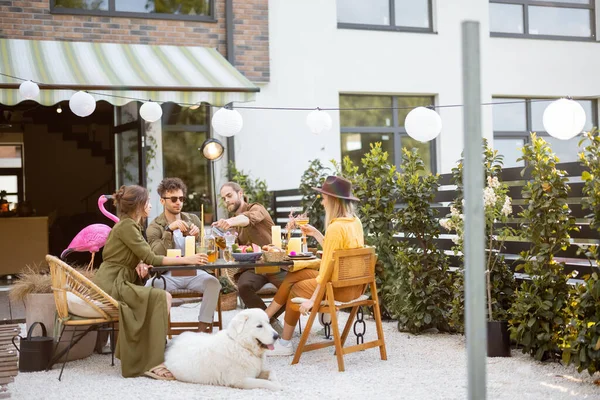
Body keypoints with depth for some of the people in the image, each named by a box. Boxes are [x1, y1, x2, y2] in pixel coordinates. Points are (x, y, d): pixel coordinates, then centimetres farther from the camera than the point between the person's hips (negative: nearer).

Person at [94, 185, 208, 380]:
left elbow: (143, 255, 18)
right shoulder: (126, 226, -13)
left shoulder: (132, 225, 17)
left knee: (163, 297, -2)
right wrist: (186, 260, -15)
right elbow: (150, 258, -16)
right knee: (161, 298, -19)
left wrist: (141, 264, -7)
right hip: (111, 285, -9)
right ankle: (152, 363, -21)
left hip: (119, 283, 9)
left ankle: (136, 360, -1)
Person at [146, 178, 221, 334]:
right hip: (168, 274, -2)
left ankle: (203, 328, -21)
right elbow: (157, 255, -13)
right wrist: (169, 230, -22)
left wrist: (198, 237, -11)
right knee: (151, 285, -33)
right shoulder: (155, 227, 3)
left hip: (193, 271, 2)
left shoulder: (193, 220, 12)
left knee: (213, 282, -28)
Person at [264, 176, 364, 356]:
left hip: (340, 287, -9)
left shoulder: (335, 227, -22)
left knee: (295, 288, 11)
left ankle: (285, 344, 24)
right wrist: (316, 234, 17)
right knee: (293, 276, 13)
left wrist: (313, 299, -17)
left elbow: (328, 267, -22)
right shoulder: (355, 221, 6)